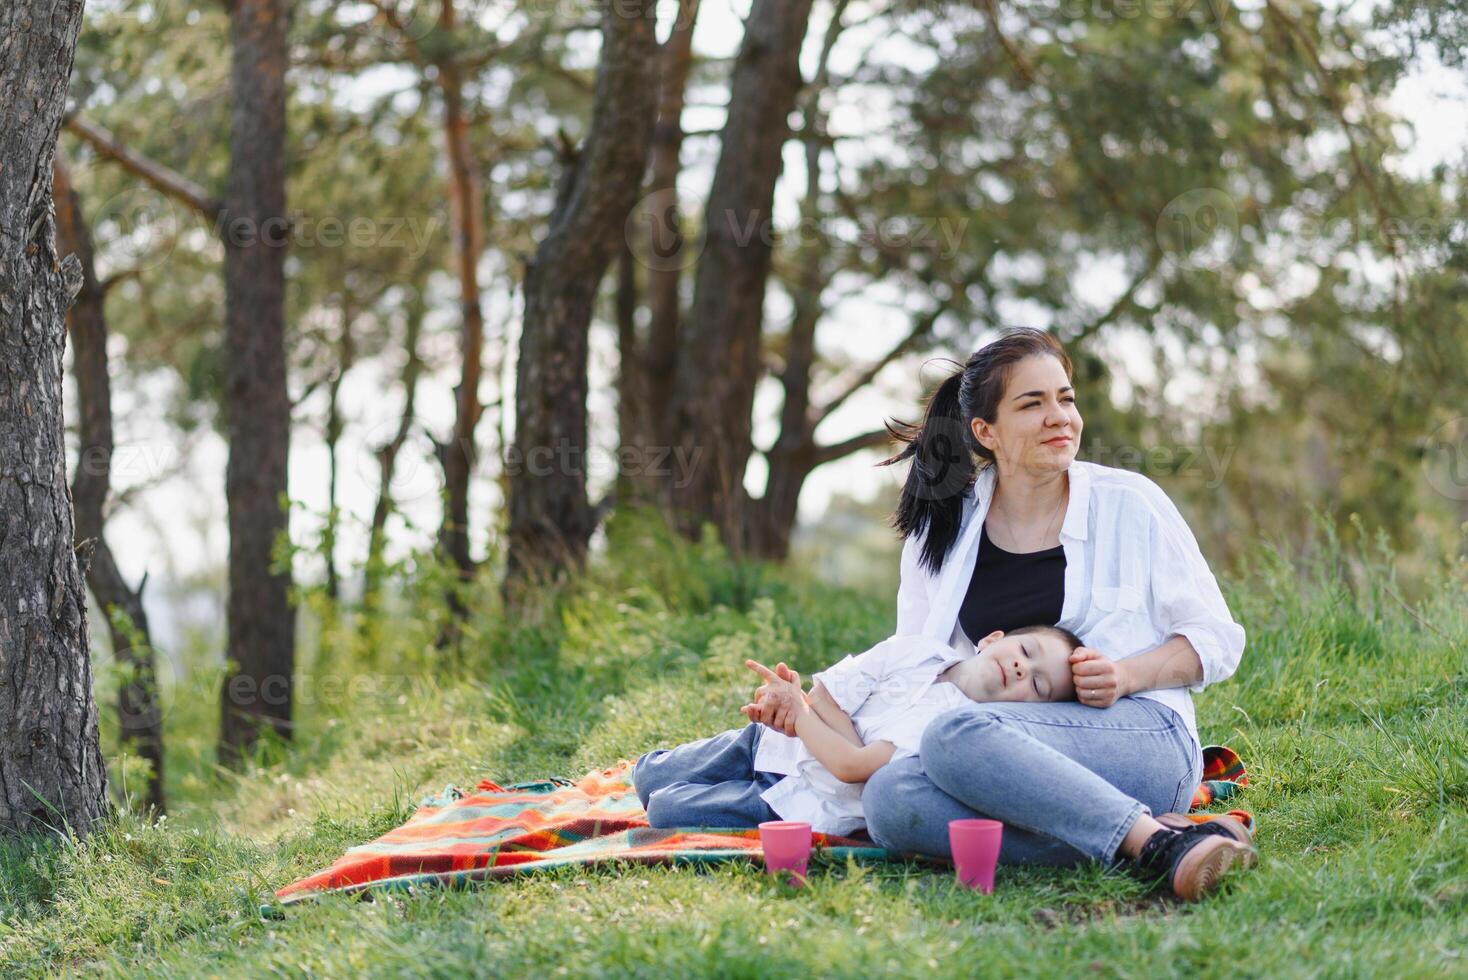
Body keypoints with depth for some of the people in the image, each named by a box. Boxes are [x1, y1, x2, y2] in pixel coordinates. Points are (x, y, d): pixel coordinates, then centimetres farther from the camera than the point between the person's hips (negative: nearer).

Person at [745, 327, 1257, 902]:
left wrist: (1128, 675, -11)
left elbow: (1218, 638, 8)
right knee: (889, 798, -30)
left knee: (955, 735, -32)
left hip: (1143, 735, -4)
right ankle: (1155, 839, -32)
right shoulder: (941, 528, 13)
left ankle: (1156, 844, -34)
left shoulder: (1127, 503, 4)